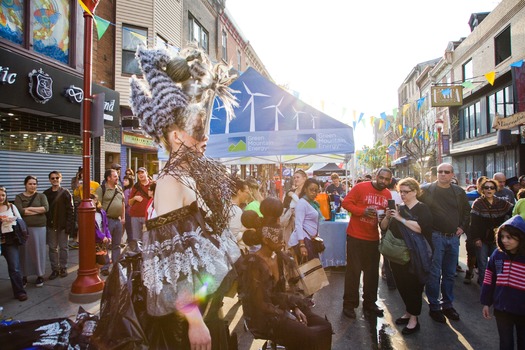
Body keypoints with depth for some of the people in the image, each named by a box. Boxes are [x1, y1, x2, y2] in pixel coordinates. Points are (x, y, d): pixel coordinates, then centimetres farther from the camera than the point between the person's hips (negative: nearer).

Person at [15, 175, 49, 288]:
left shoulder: (41, 196, 6)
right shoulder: (19, 197, 5)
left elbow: (46, 208, -10)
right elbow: (20, 211, -11)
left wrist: (29, 208, -14)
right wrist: (38, 211, -12)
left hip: (39, 228, 0)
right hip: (24, 228, 0)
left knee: (38, 251, 4)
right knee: (25, 251, 4)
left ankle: (40, 275, 14)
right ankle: (24, 276, 17)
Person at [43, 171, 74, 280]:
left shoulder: (65, 193, -3)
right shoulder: (46, 193, 6)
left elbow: (70, 210, -7)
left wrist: (69, 225, -13)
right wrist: (44, 224, 1)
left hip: (62, 225, -3)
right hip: (51, 225, 3)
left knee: (63, 247, 6)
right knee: (52, 248, 8)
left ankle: (63, 268, 17)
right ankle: (55, 269, 17)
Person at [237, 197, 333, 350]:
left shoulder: (279, 257, 1)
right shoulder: (254, 264, -23)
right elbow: (261, 304, -20)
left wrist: (296, 308, -3)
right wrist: (290, 319, -15)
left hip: (280, 307, 8)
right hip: (263, 317, -8)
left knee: (325, 326, -5)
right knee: (309, 337, -22)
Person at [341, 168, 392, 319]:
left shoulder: (388, 195, 5)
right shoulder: (361, 187, -11)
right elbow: (346, 203, -12)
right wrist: (362, 211, -24)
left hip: (373, 237, 6)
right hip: (355, 236, -5)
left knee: (372, 271, 14)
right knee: (353, 270, 0)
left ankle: (369, 303, 30)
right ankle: (349, 304, 12)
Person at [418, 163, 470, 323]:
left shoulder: (459, 192, 9)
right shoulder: (426, 190, -5)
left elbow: (466, 211, 19)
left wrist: (463, 227, 11)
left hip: (453, 238, 4)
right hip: (435, 236, -4)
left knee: (450, 274, 13)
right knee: (434, 274, -1)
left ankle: (447, 305, 26)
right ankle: (434, 307, 11)